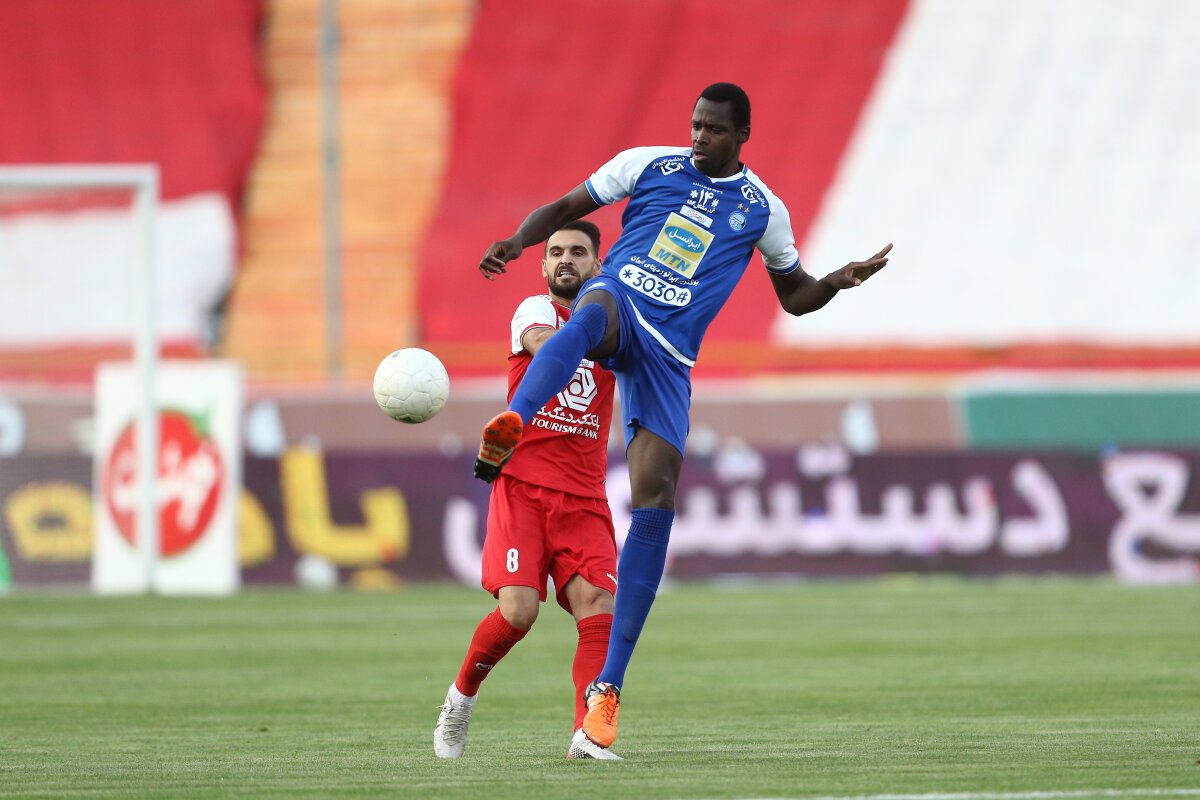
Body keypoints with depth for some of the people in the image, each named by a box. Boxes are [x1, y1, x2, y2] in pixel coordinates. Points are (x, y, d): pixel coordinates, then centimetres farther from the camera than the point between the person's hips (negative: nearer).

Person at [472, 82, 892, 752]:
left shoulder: (763, 210, 13)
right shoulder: (649, 164, 9)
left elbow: (795, 296, 24)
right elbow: (564, 209, 13)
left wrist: (837, 283, 2)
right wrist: (519, 242, -7)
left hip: (668, 357, 1)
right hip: (618, 302, -1)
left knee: (656, 502, -11)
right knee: (591, 315, -42)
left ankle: (609, 685, -5)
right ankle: (509, 427, -73)